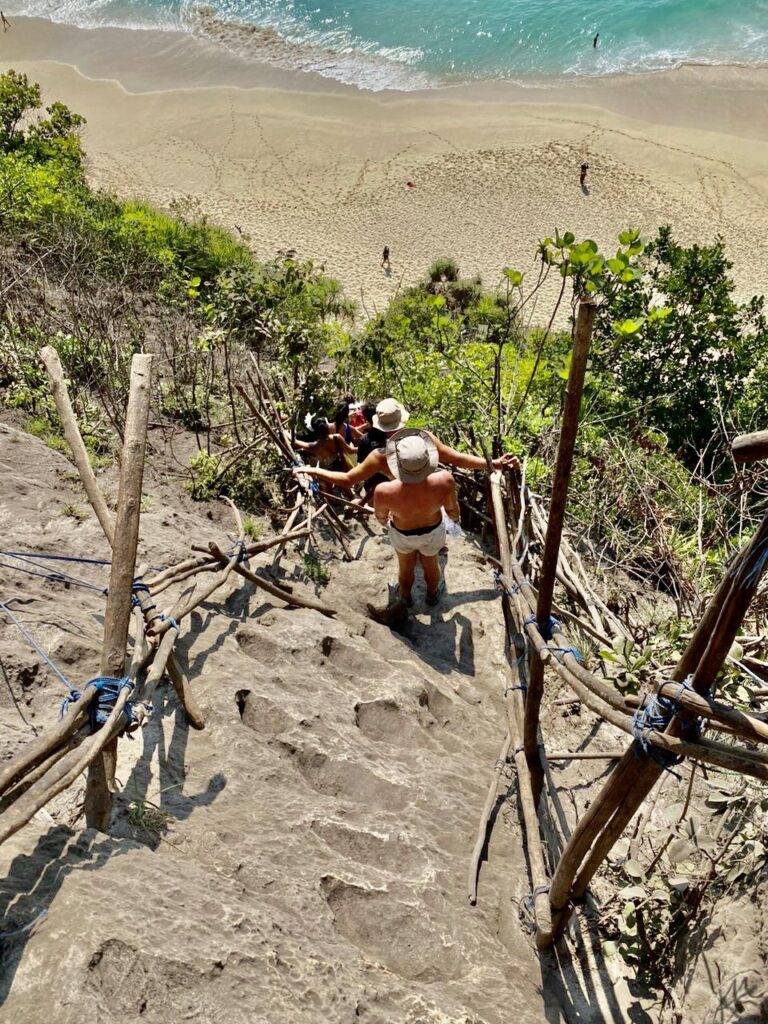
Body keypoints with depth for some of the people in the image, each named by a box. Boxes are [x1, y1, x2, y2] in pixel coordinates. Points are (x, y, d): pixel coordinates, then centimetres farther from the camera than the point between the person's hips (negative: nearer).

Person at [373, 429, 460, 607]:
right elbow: (452, 509, -18)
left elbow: (381, 517, -16)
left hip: (402, 533, -1)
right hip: (432, 531, 1)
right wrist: (455, 517, 7)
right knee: (431, 564, 34)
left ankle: (406, 597, 63)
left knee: (406, 566, 33)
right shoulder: (444, 480, -41)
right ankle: (432, 595, 63)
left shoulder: (384, 492, -41)